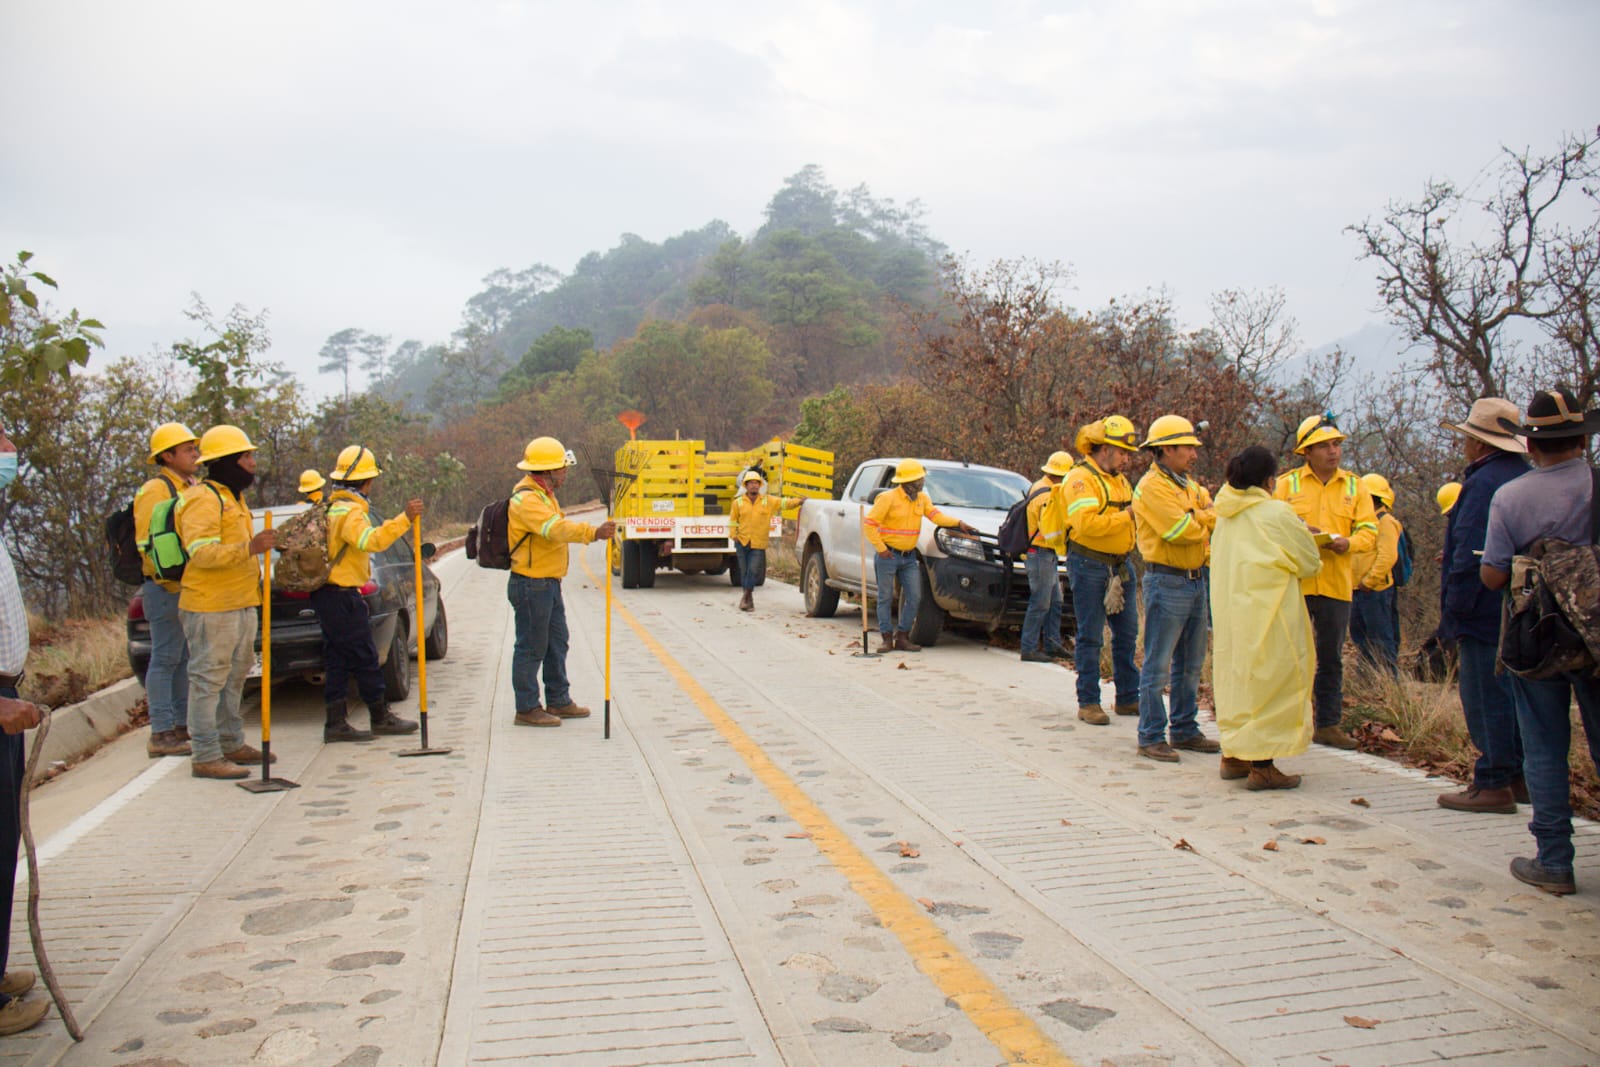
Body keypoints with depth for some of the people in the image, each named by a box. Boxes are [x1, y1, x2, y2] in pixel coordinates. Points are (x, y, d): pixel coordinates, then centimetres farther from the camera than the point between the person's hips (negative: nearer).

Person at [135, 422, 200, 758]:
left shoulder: (189, 488, 17)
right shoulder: (155, 490, -12)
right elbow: (147, 545, -17)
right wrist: (175, 585, -18)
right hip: (167, 590, -9)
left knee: (184, 660, 13)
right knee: (165, 659, -4)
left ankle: (182, 725, 22)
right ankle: (161, 733, 1)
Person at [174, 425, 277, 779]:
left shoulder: (231, 498, 19)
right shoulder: (203, 500, -15)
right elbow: (201, 552, -27)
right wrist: (250, 548, -35)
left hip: (240, 604, 11)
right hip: (211, 607, -11)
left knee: (234, 676, 18)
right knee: (208, 679, -6)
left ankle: (232, 744, 29)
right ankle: (205, 757, -1)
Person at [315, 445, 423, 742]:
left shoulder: (332, 506, 17)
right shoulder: (350, 510, -16)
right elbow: (371, 541, -33)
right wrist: (404, 518, -39)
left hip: (328, 593, 10)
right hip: (343, 596, -10)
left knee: (337, 660, 9)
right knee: (365, 658, 0)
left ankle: (336, 723, 10)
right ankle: (381, 718, 9)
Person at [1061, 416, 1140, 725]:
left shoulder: (1119, 480, 17)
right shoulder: (1080, 479, -12)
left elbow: (1133, 518, 23)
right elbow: (1087, 524, -25)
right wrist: (1126, 515, -20)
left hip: (1120, 564, 9)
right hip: (1089, 564, -8)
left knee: (1127, 633, 12)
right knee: (1090, 636, -2)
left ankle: (1128, 698, 22)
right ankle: (1088, 703, 6)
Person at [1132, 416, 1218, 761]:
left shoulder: (1191, 486, 18)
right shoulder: (1152, 486, -11)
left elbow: (1213, 520, 12)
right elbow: (1181, 530, -21)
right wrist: (1210, 518, -3)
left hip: (1196, 580, 9)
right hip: (1166, 581, -9)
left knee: (1191, 665, 15)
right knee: (1158, 665, -5)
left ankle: (1184, 730, 25)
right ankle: (1151, 737, 1)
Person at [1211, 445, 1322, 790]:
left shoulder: (1226, 514, 7)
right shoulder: (1277, 513, -12)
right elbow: (1309, 564, -4)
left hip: (1228, 605, 7)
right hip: (1268, 610, -7)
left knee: (1234, 675, 14)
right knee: (1268, 678, -1)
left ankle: (1233, 755, 22)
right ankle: (1261, 765, 1)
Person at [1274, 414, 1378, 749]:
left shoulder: (1354, 486, 11)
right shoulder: (1287, 483, 3)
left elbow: (1369, 530, 5)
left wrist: (1348, 542, -15)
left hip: (1337, 585, 3)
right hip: (1294, 582, -3)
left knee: (1331, 658, 10)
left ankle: (1328, 724, 19)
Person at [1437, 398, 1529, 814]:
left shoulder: (1484, 483, -17)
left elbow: (1470, 555, -21)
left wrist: (1454, 610, -16)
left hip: (1486, 613, -10)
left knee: (1486, 697, -3)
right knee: (1517, 694, 16)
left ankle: (1493, 784, 1)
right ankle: (1523, 778, 23)